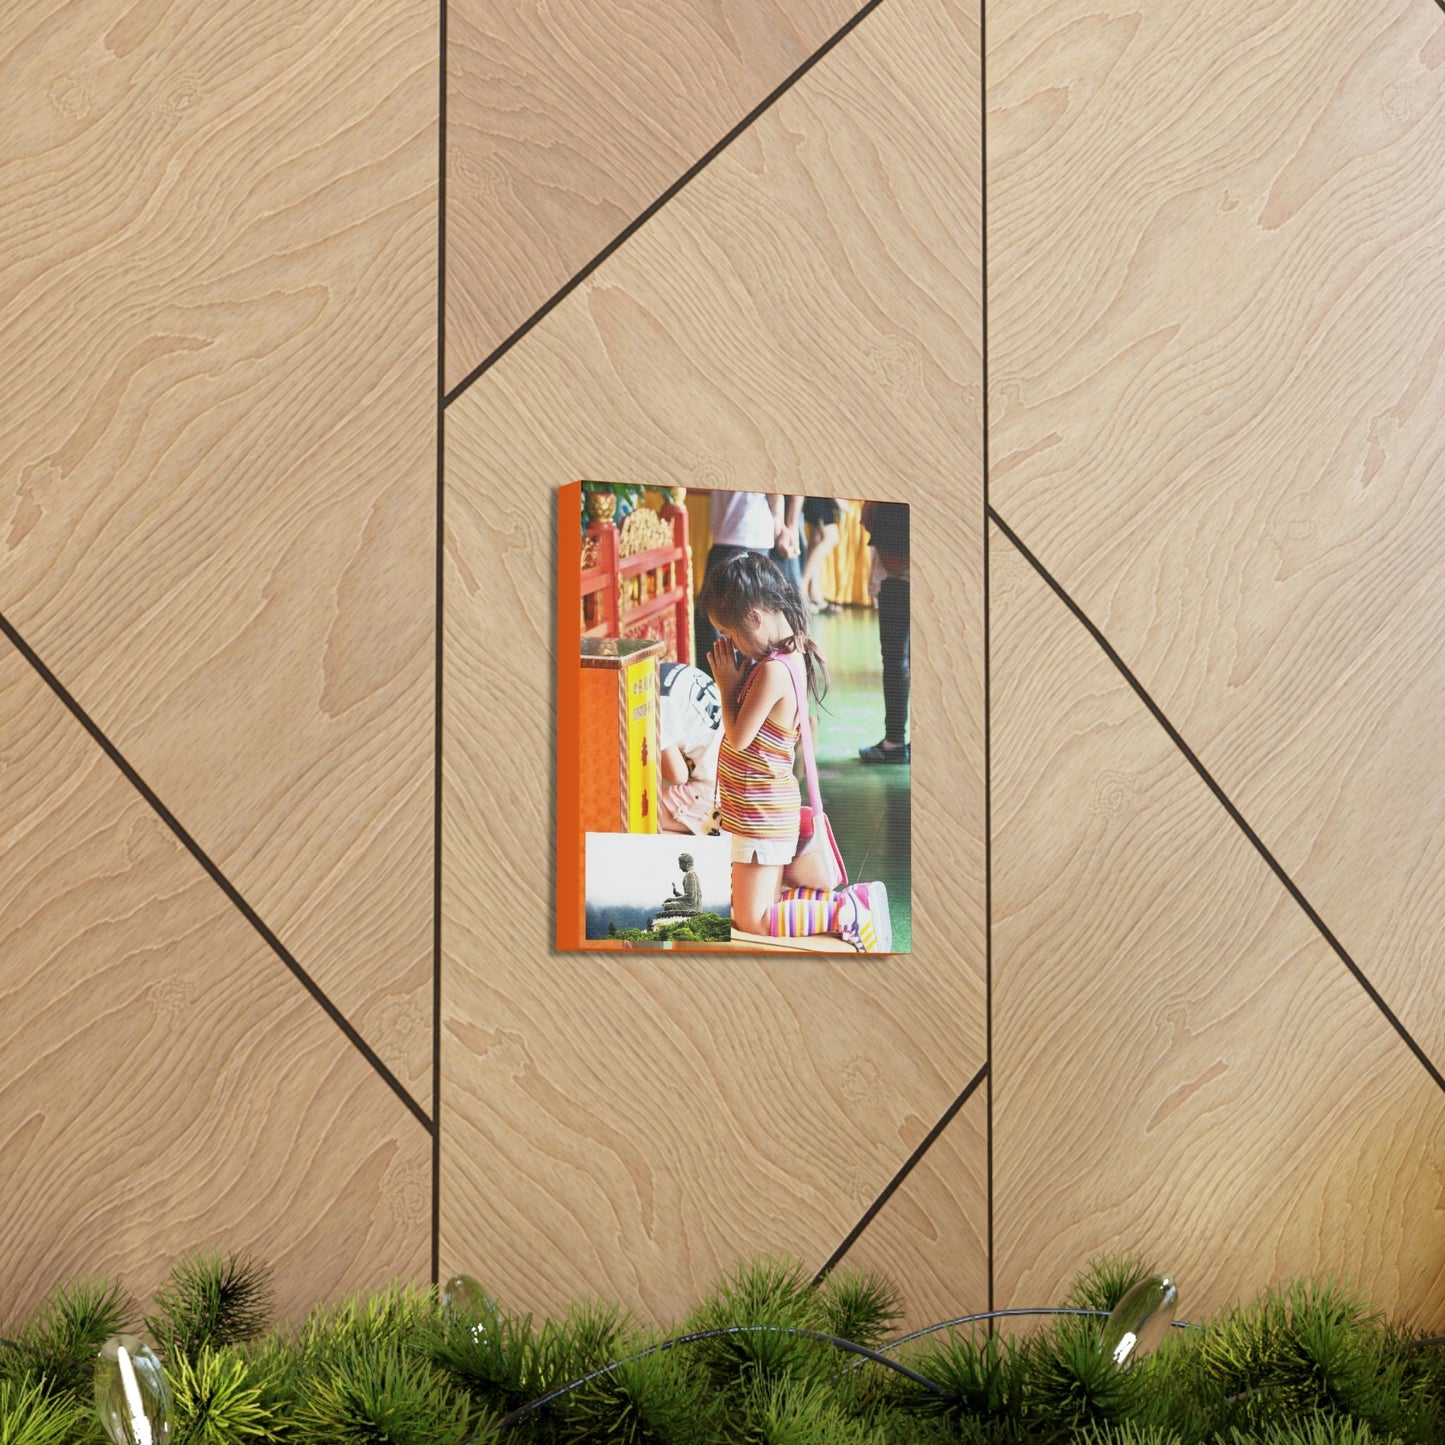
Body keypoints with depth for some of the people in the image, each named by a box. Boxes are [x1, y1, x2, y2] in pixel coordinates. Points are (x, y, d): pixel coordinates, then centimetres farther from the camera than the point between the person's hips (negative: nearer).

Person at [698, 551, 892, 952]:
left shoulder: (774, 670, -26)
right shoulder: (791, 655, 4)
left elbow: (738, 737, -19)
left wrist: (727, 685, -10)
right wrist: (735, 676, 1)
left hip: (762, 813, -10)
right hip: (765, 809, 10)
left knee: (752, 921, -3)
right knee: (762, 909, 17)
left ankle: (849, 912, -3)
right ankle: (853, 903, 14)